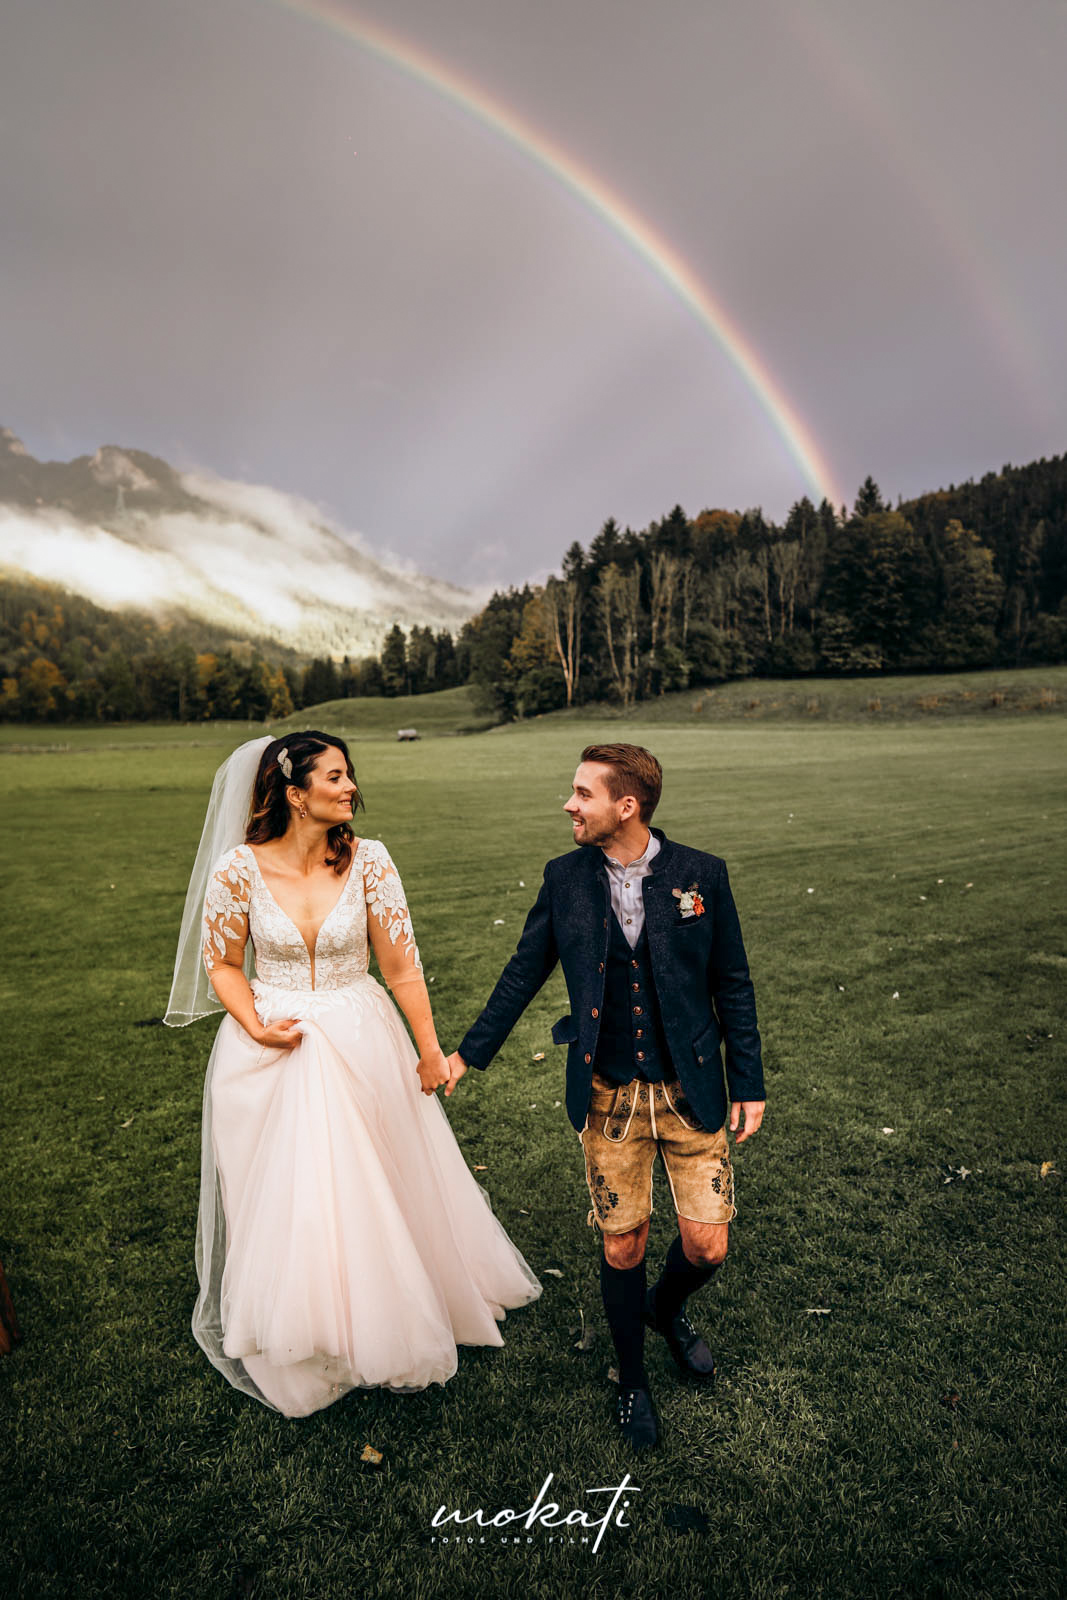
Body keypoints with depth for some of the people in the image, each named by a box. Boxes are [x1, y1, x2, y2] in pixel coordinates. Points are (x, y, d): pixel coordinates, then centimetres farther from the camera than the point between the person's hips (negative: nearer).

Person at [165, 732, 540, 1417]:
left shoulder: (368, 860, -12)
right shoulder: (239, 867, -13)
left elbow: (401, 963, -6)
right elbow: (223, 963, 0)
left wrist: (429, 1050, -1)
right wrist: (256, 1027, -15)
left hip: (361, 1048, 1)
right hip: (269, 1049, 0)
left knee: (371, 1191, 14)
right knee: (282, 1200, 12)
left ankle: (381, 1323, 43)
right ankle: (297, 1340, 39)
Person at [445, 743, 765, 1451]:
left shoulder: (702, 874, -8)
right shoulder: (565, 878, -4)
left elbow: (732, 985, 0)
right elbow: (524, 974, 5)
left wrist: (750, 1083, 1)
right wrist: (469, 1053, 5)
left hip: (690, 1089, 0)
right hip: (609, 1094, 1)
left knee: (707, 1247, 5)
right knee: (623, 1245, 10)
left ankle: (666, 1309, 41)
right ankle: (633, 1379, 37)